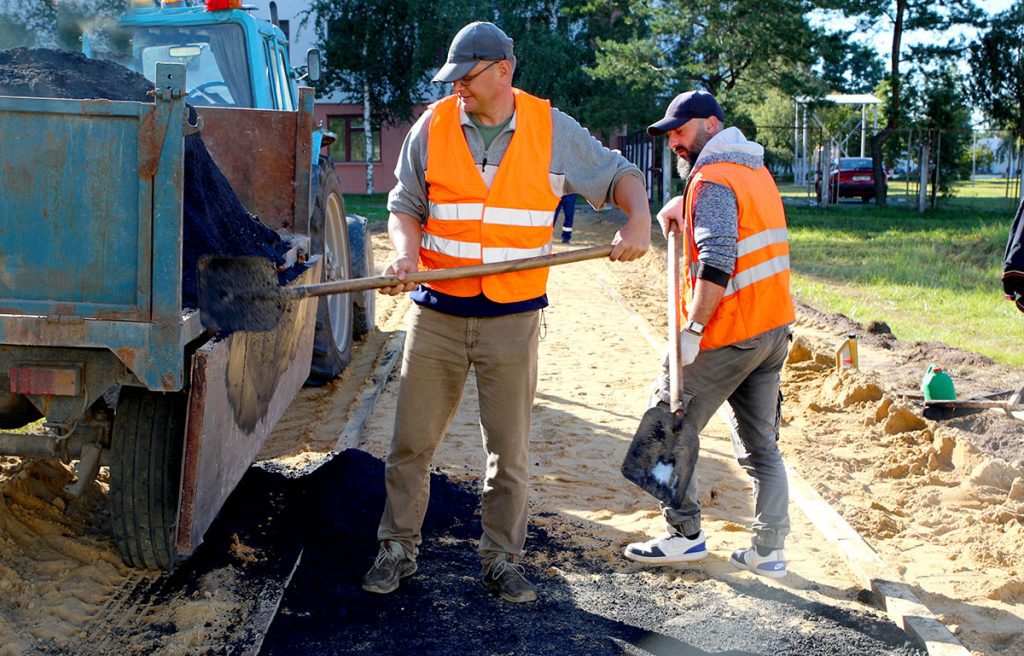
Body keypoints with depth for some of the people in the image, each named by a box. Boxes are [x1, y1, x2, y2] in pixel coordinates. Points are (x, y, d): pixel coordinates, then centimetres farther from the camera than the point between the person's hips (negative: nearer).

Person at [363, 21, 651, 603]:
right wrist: (406, 252, -13)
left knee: (510, 450, 6)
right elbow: (405, 205, 7)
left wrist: (639, 221, -14)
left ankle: (503, 560, 21)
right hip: (437, 313, 1)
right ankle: (398, 550, 20)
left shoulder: (553, 130, -1)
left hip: (513, 319, -1)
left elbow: (618, 174, 6)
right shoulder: (433, 127, 1)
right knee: (412, 441, 5)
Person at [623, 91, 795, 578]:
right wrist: (680, 205, 21)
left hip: (728, 335, -9)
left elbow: (717, 263, -23)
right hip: (774, 327, 9)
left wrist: (692, 329, -21)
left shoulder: (712, 181, -13)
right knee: (761, 443, 12)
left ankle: (684, 536, 9)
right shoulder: (756, 170, 16)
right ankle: (769, 551, 14)